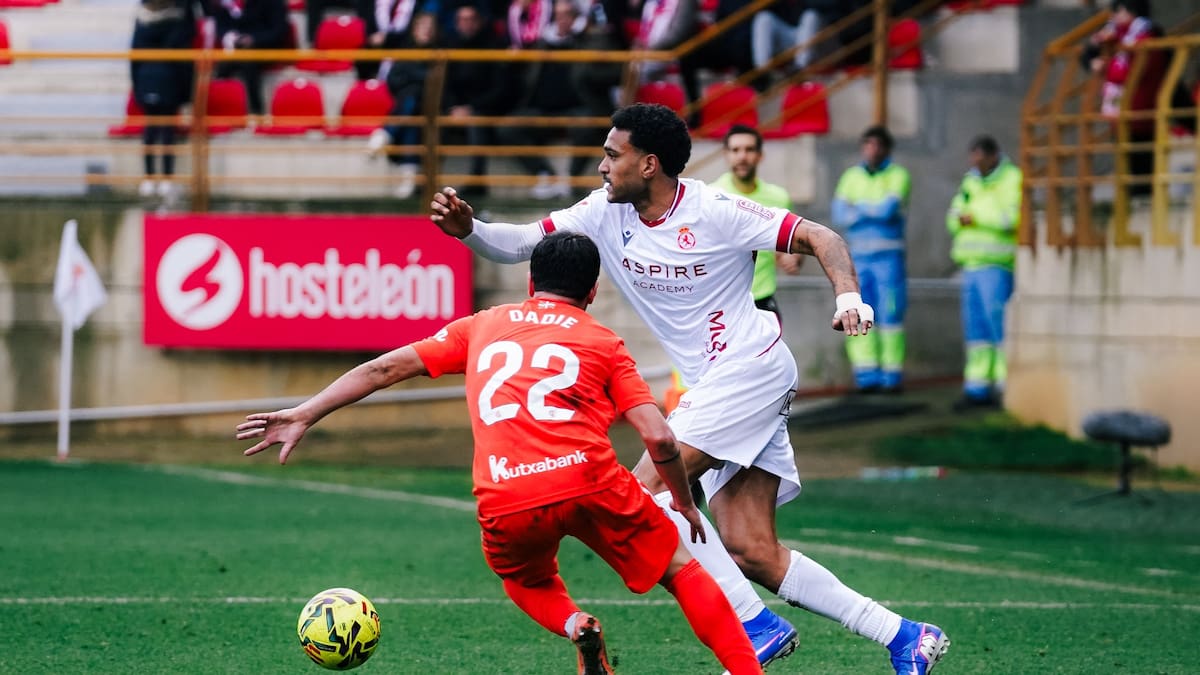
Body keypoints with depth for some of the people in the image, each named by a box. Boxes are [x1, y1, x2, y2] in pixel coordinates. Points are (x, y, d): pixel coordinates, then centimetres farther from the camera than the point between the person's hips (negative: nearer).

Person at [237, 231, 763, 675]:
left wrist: (303, 416, 20)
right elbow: (658, 437, 6)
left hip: (506, 506, 2)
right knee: (681, 570, 15)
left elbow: (387, 367, 18)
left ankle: (574, 627, 2)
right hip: (590, 481, -2)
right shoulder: (603, 342, 16)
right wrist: (684, 502, 23)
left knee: (528, 581, 33)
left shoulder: (483, 327, 23)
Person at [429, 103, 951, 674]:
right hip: (712, 387, 8)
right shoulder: (604, 214, 4)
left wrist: (848, 296, -27)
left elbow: (818, 237, -11)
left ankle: (758, 626, -12)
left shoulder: (715, 213, -13)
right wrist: (468, 230, -16)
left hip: (751, 366, -8)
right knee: (749, 552, 1)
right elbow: (521, 243, 3)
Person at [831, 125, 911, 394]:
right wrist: (874, 212, -8)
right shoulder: (851, 177, 12)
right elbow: (839, 216, 2)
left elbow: (889, 210, -14)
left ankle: (891, 376, -4)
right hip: (858, 257, 4)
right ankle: (867, 376, -1)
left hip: (888, 256, -4)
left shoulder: (898, 176, 1)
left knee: (890, 315, -7)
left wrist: (858, 207, -1)